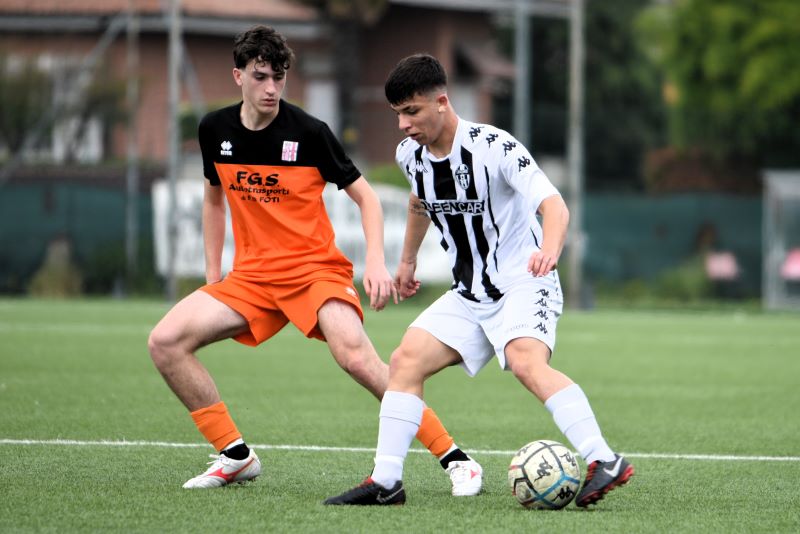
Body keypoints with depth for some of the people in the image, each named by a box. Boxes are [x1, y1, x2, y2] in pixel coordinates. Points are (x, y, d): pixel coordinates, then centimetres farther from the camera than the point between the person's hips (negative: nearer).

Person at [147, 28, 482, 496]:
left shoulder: (309, 132, -10)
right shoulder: (215, 130, 3)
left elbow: (364, 195, -3)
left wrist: (376, 262, -17)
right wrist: (212, 276, 15)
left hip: (316, 266, -5)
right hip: (252, 275, 5)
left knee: (355, 354, -31)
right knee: (165, 342, -12)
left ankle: (456, 460, -22)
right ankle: (236, 456, 2)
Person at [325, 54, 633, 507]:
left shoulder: (493, 147, -21)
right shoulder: (411, 155, 2)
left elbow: (554, 204, -31)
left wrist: (550, 249, -51)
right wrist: (408, 260, 36)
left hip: (524, 286, -8)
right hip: (470, 295, 8)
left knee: (527, 363, -33)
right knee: (406, 361, -3)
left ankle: (604, 462, -40)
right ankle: (386, 482, 0)